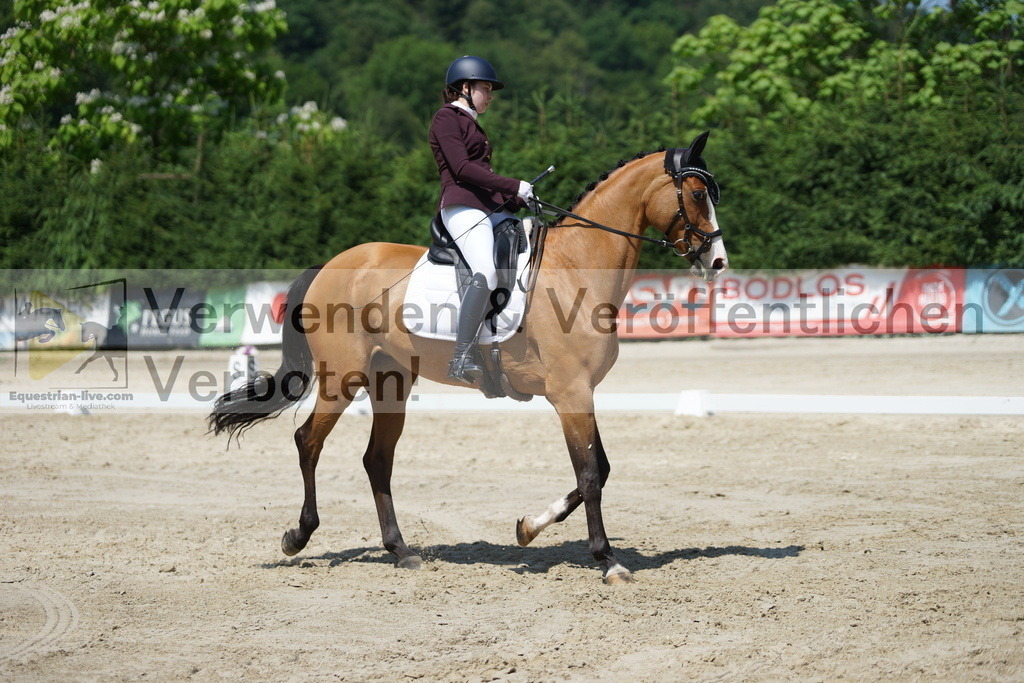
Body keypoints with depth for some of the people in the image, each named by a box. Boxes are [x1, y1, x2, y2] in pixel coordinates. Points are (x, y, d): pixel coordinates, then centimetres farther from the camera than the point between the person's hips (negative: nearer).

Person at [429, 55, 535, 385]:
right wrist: (513, 186, -14)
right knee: (486, 274, -28)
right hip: (462, 207, -10)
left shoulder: (470, 123, 28)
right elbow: (462, 168, -12)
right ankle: (462, 358, -30)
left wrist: (516, 199, 10)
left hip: (493, 208, 10)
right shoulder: (446, 118, -1)